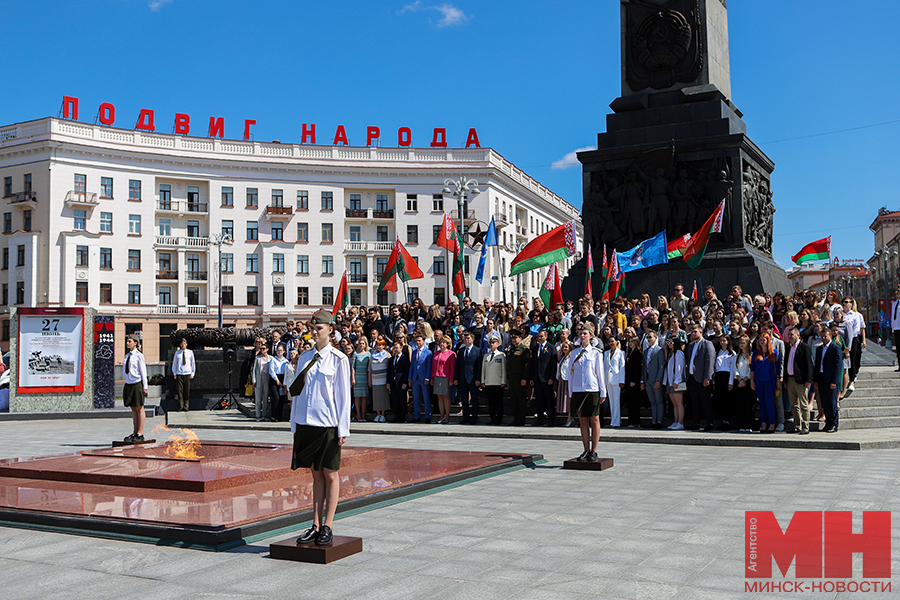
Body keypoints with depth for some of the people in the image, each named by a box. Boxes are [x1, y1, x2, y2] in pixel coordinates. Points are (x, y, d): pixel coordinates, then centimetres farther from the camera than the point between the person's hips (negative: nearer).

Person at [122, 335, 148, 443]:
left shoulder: (139, 356, -7)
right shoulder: (127, 356, 12)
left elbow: (143, 371, -8)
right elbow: (126, 372, 17)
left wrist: (145, 386, -10)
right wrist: (126, 382, 13)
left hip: (137, 385, -7)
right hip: (128, 384, 7)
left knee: (139, 409, -1)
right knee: (133, 409, 10)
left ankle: (140, 434, 2)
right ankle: (135, 433, 15)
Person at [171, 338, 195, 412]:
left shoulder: (190, 352, 6)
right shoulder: (177, 352, 7)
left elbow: (193, 363, 12)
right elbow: (174, 363, 14)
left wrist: (192, 374, 6)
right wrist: (174, 374, 8)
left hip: (187, 374, 0)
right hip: (179, 374, 0)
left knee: (187, 391, 0)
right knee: (180, 391, -4)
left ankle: (186, 407, 7)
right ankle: (181, 407, 1)